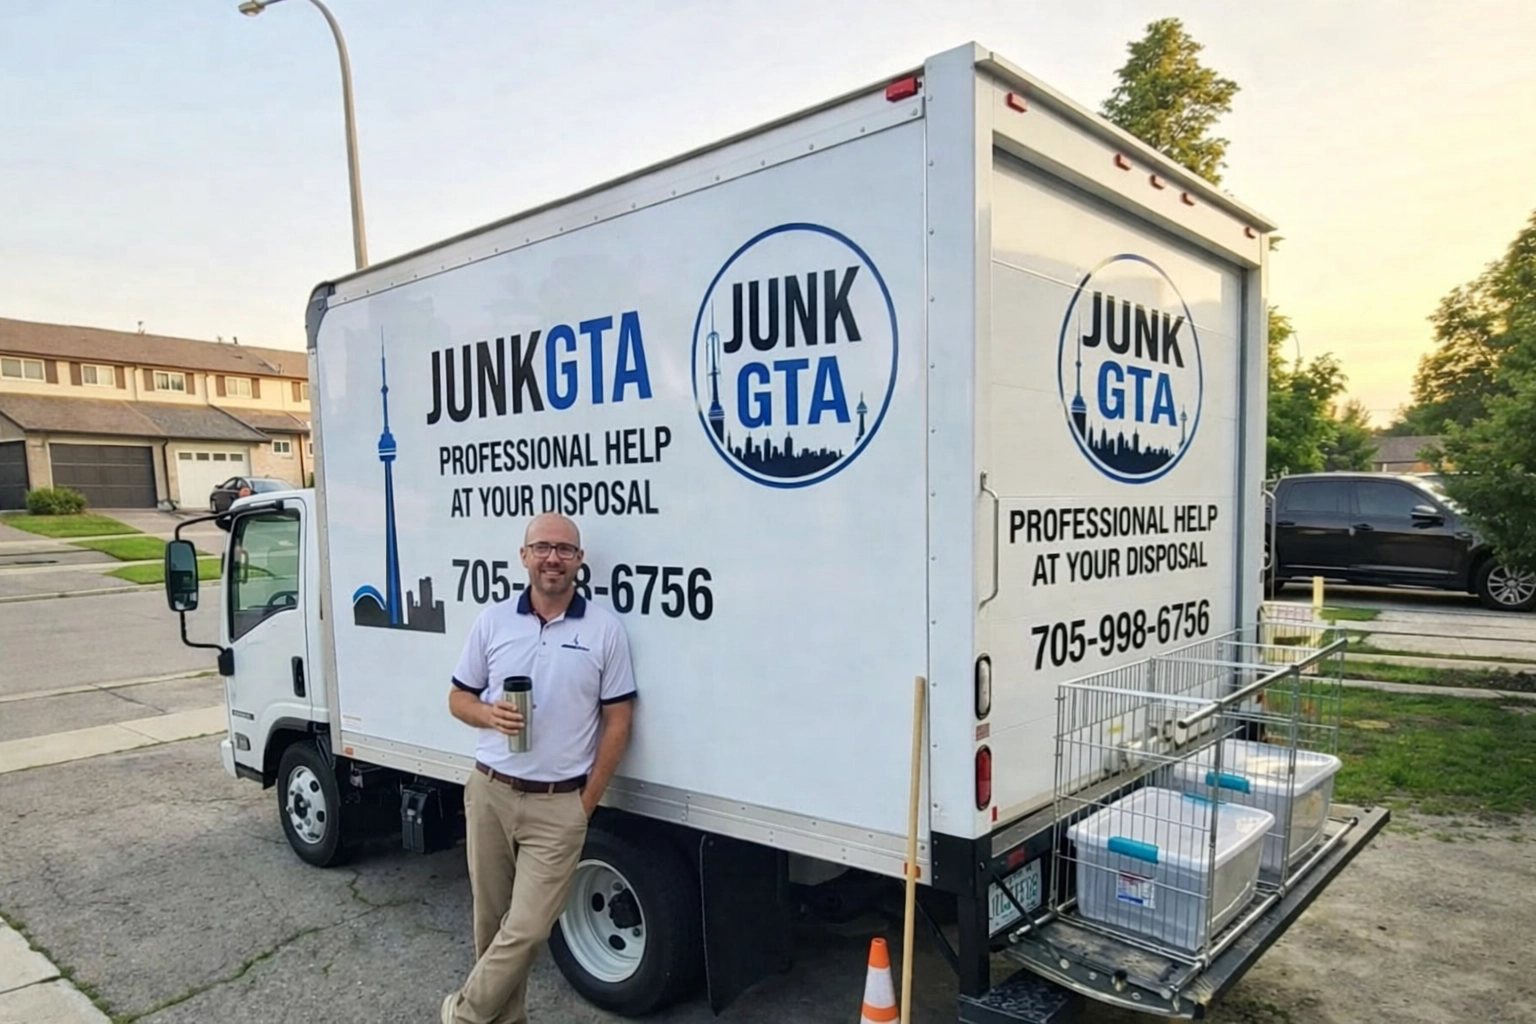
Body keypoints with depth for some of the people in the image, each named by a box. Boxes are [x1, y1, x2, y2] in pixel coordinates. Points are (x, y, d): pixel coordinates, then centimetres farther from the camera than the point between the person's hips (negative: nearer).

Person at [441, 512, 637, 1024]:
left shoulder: (604, 628, -6)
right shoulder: (493, 620, 1)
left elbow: (617, 721, -2)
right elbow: (459, 698, 10)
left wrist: (586, 802, -4)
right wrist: (489, 714, -14)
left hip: (559, 805, -2)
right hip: (489, 793, 3)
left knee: (526, 928, -1)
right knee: (492, 920, 14)